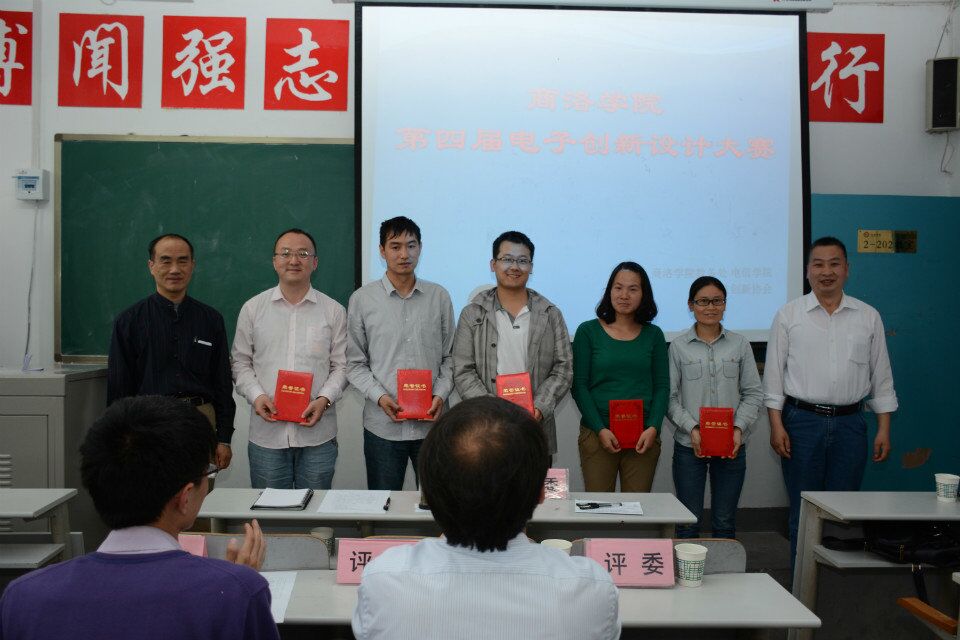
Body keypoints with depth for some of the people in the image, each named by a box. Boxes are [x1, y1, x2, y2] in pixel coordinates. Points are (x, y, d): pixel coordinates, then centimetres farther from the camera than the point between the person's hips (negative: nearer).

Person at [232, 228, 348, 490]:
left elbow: (341, 366, 5)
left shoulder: (334, 311, 5)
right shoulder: (252, 308, 6)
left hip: (318, 435, 0)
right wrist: (256, 396, -8)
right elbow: (241, 363, 9)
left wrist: (324, 399, -11)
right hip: (266, 432, 1)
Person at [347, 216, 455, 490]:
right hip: (383, 424, -1)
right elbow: (355, 363, 2)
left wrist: (441, 394, -6)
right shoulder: (362, 299, 0)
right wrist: (380, 396, -12)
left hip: (431, 423, 1)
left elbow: (449, 356, 9)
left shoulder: (439, 297, 5)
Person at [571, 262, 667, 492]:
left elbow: (662, 386, 8)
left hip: (644, 437, 2)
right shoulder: (588, 331, 3)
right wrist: (601, 429, -10)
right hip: (597, 435, -2)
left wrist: (653, 427, -7)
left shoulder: (653, 335, 10)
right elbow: (579, 386, -1)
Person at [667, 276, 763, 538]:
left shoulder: (740, 344, 6)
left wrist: (739, 428, -9)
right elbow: (670, 396, -2)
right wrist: (691, 428, -15)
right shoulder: (678, 346, 1)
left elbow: (753, 393, 5)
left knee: (725, 521, 10)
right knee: (689, 521, 4)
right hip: (689, 445, -1)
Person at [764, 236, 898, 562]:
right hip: (802, 421, -1)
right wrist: (776, 425, -6)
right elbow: (774, 374, 1)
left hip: (849, 423, 2)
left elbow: (882, 377, 10)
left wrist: (884, 429, 4)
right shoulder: (789, 315, 2)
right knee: (803, 511, 5)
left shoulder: (868, 317, 7)